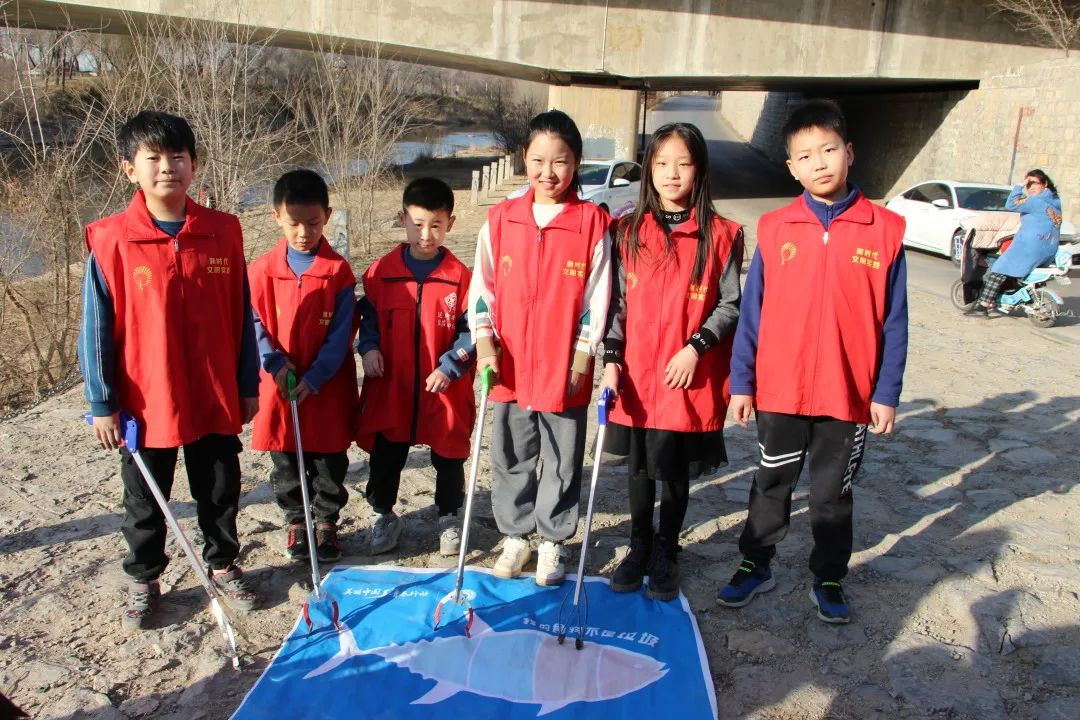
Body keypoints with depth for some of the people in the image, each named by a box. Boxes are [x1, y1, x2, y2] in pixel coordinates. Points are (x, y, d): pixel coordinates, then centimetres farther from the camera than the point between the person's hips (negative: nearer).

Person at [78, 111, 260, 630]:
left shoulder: (223, 232, -4)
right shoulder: (112, 240, -9)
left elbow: (241, 316, 2)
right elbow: (97, 328, -5)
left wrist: (248, 386, 4)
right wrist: (102, 403, -5)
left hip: (216, 398, 1)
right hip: (145, 404, -1)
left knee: (220, 491, 17)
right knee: (145, 500, 17)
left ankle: (223, 564, 38)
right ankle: (143, 580, 37)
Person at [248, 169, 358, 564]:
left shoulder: (338, 270, -8)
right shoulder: (262, 269, -3)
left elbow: (341, 333, -9)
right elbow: (255, 324, 0)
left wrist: (315, 376, -16)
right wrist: (276, 364, -14)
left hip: (328, 386, -1)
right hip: (279, 384, 2)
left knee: (330, 462, 11)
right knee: (286, 462, 14)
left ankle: (327, 521, 30)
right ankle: (296, 522, 32)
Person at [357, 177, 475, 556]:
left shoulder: (460, 276, -6)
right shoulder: (382, 271, 0)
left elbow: (470, 330, -5)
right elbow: (368, 316, 9)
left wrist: (449, 367, -14)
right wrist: (368, 347, -8)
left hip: (445, 389, -1)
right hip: (390, 386, 2)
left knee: (448, 458, 13)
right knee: (385, 458, 13)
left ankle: (449, 518, 33)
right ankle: (383, 515, 34)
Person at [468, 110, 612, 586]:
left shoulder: (593, 223, -5)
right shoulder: (501, 218, 2)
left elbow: (596, 297, -4)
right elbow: (482, 286, 4)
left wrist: (582, 356, -7)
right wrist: (484, 342, -5)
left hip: (565, 369, -2)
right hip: (510, 366, 3)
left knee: (563, 462, 11)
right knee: (510, 458, 15)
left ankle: (553, 541, 30)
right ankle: (515, 536, 33)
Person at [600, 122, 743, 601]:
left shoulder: (720, 235, -3)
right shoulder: (629, 232, 4)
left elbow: (730, 305, -1)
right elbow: (616, 302, 4)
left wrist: (696, 347, -13)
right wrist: (611, 360, -4)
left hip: (691, 380, -2)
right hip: (636, 377, 2)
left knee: (677, 472, 11)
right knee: (640, 468, 14)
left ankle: (666, 554, 30)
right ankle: (639, 548, 33)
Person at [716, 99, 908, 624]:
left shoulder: (884, 229, -5)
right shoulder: (775, 228, -3)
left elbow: (894, 322, -2)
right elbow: (751, 311, 0)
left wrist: (886, 393, -3)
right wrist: (741, 382, -1)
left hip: (849, 394, 0)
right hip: (779, 389, 1)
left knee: (833, 493, 15)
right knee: (771, 484, 16)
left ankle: (828, 579, 34)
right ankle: (756, 565, 34)